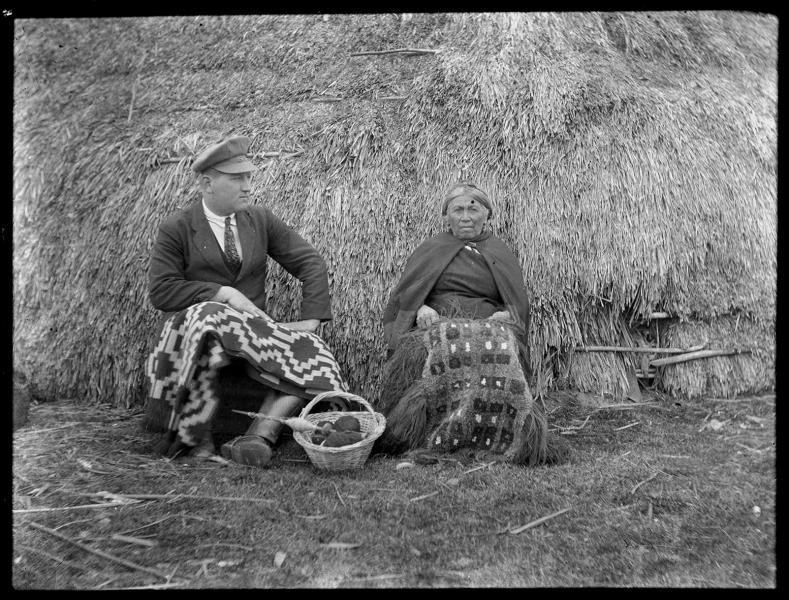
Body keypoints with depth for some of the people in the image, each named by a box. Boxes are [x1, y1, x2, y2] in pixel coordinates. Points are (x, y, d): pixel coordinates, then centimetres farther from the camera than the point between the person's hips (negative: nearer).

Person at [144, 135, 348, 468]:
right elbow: (160, 291, -9)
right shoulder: (176, 229, 0)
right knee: (208, 317, -39)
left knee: (313, 357, -22)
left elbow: (310, 262, 7)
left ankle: (260, 435, -30)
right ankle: (197, 437, -25)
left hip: (255, 328, 3)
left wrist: (311, 320, -7)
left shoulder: (261, 220, 11)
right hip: (195, 324, -3)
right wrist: (224, 293, -18)